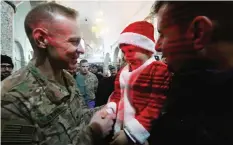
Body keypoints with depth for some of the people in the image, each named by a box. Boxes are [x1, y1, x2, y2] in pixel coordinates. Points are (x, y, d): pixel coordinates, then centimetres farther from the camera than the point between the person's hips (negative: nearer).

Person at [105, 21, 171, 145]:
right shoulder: (123, 71, 9)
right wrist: (110, 110, -2)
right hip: (119, 128, 7)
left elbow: (156, 107, -20)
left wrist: (130, 133, -21)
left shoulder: (159, 70, -15)